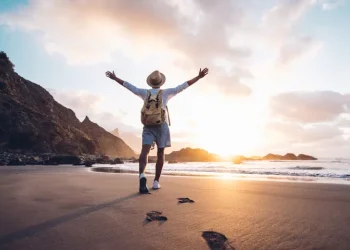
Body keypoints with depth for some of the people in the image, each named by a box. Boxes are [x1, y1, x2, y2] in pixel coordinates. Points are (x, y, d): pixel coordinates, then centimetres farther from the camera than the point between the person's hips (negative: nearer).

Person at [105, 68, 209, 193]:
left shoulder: (145, 92, 8)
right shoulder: (165, 92, 3)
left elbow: (129, 86, 14)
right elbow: (183, 86, 0)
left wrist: (114, 78, 27)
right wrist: (199, 77, 2)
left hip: (148, 127, 1)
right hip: (162, 126, -1)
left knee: (144, 152, -14)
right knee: (160, 154, 8)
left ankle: (142, 176, -40)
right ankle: (156, 182, 6)